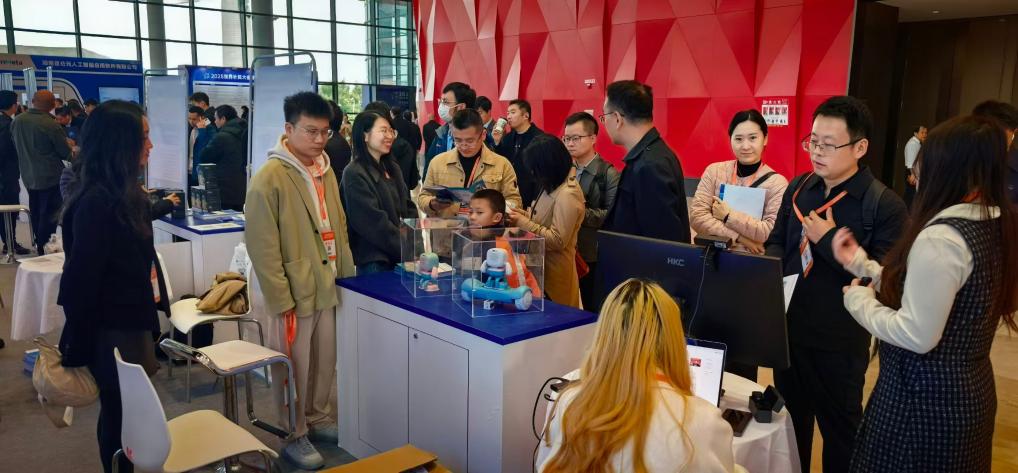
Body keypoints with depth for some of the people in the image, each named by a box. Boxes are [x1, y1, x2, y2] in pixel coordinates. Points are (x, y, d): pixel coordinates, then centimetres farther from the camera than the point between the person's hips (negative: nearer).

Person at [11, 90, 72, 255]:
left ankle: (39, 244, 27)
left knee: (36, 215, 17)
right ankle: (44, 248, 3)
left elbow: (16, 146, 14)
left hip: (28, 176, 7)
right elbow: (66, 153, -12)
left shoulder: (17, 121, -1)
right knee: (49, 216, 1)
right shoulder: (51, 125, -21)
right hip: (50, 176, -6)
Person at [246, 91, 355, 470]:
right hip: (293, 292, -7)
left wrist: (348, 274, 13)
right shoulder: (269, 178, -16)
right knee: (294, 368, 8)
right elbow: (263, 249, -17)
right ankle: (293, 435, 26)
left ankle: (318, 419, 38)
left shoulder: (325, 170, 7)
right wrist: (281, 300, -18)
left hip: (326, 287, 7)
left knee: (325, 362, 19)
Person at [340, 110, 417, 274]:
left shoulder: (392, 168, 12)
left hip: (399, 255, 7)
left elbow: (408, 207, 11)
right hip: (374, 260, -7)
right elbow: (374, 222, -19)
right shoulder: (354, 174, -13)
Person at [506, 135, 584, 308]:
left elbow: (558, 241, -23)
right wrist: (526, 215, 2)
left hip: (554, 271, -9)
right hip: (541, 264, 9)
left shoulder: (567, 195, -21)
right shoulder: (554, 186, 8)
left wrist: (524, 223, -18)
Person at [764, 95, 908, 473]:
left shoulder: (885, 205, -15)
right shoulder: (798, 188, 3)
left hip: (840, 342, -5)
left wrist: (829, 240, -22)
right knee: (789, 421, 23)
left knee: (840, 431, 15)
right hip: (787, 330, 5)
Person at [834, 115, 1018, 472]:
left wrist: (859, 300, -11)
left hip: (924, 401, -9)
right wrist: (861, 263, 13)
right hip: (971, 392, 9)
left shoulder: (942, 237, -26)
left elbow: (916, 335, -26)